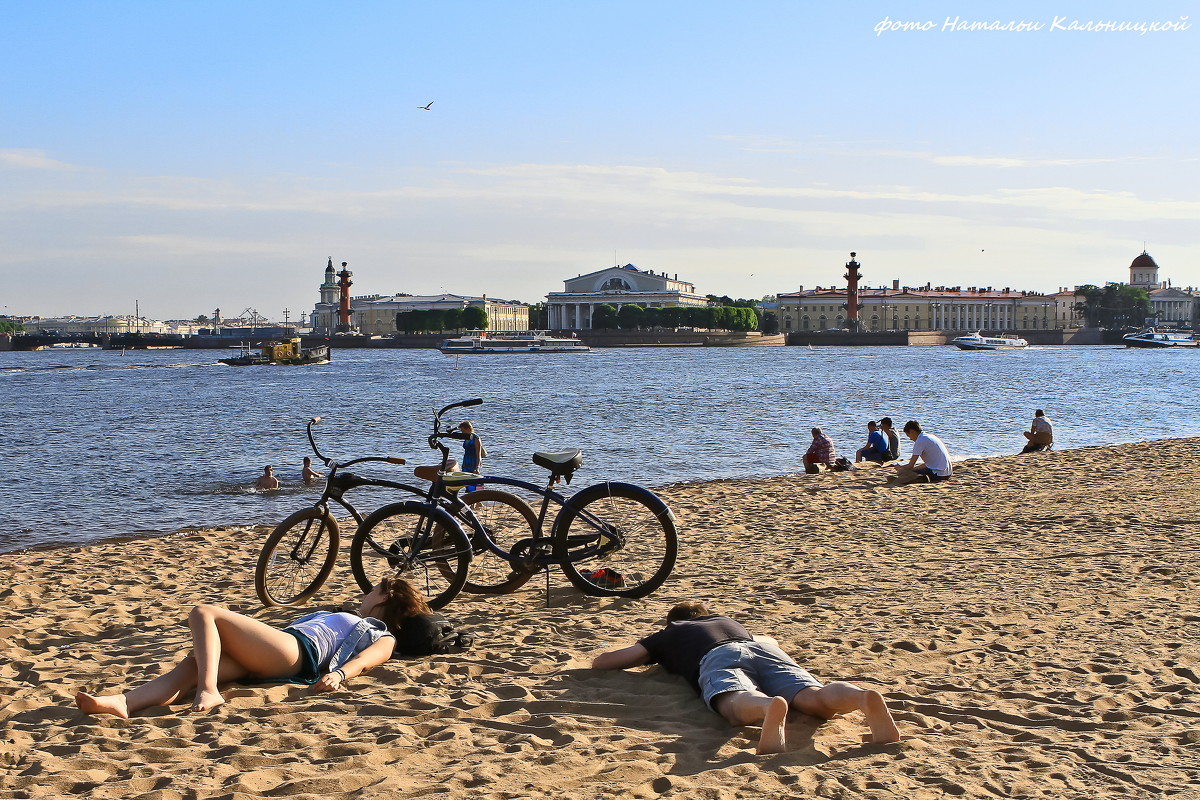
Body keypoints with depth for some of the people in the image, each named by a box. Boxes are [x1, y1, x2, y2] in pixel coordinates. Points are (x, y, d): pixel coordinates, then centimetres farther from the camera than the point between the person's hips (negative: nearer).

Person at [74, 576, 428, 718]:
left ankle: (208, 690, -34)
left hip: (294, 650, -6)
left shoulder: (383, 636, 18)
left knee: (204, 613, -16)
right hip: (267, 662, 7)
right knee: (192, 663, -21)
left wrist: (339, 674, -27)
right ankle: (123, 702, -41)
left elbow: (366, 659, -4)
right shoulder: (337, 616, 43)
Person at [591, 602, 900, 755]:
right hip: (763, 651, 3)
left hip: (718, 658, -3)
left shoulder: (668, 634, 37)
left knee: (738, 705, -33)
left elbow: (600, 662, 36)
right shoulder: (727, 620, 46)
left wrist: (650, 655, 53)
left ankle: (770, 706, -68)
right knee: (816, 698, -21)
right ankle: (865, 697, -54)